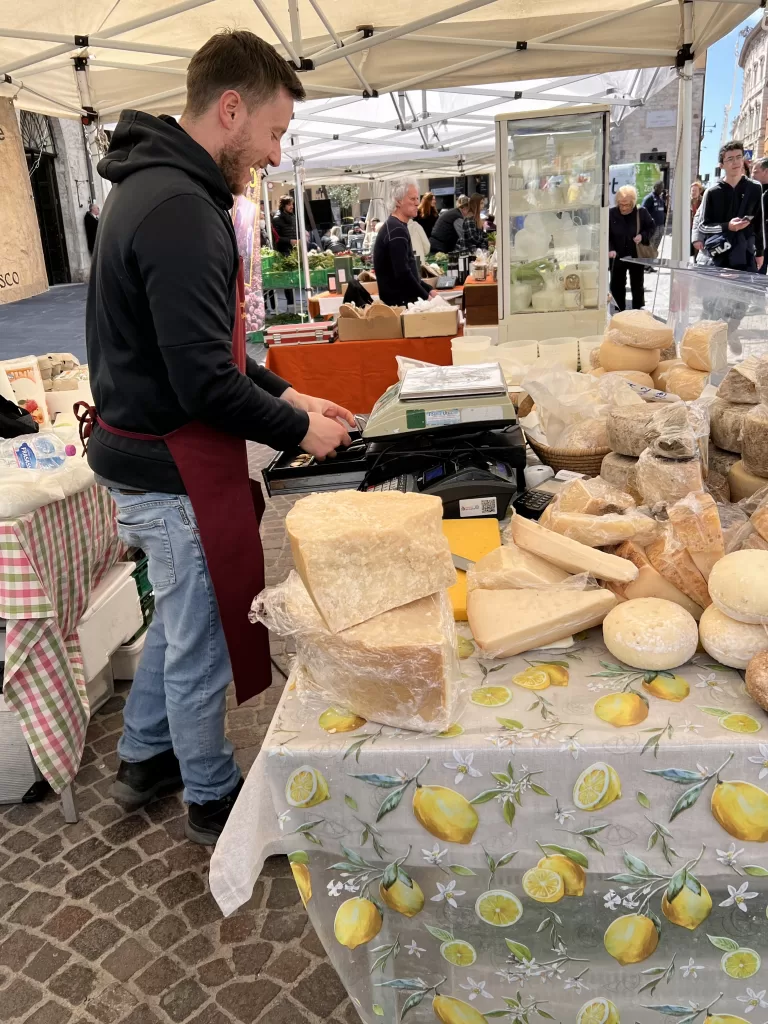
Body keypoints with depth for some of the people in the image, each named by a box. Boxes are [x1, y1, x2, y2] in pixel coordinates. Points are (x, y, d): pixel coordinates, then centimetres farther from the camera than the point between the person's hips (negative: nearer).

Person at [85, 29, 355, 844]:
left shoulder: (157, 187, 11)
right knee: (201, 639, 7)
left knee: (179, 617, 25)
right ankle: (213, 802, 29)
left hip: (147, 454, 10)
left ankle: (144, 759, 44)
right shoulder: (180, 211, -23)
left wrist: (286, 394, 11)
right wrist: (298, 431, -11)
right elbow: (205, 382, -26)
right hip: (175, 469, -10)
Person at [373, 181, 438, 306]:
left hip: (399, 300, 10)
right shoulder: (397, 230, -16)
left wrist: (428, 290, 13)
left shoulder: (394, 226, 18)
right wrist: (425, 297, -14)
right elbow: (403, 274, -25)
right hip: (399, 302, -10)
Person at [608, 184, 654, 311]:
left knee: (637, 286, 9)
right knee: (616, 286, 8)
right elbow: (606, 234, -6)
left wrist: (642, 236, -14)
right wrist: (610, 249, -20)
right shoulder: (611, 213, -11)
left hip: (637, 255, 0)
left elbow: (651, 227, 5)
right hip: (618, 256, 0)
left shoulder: (641, 212, -9)